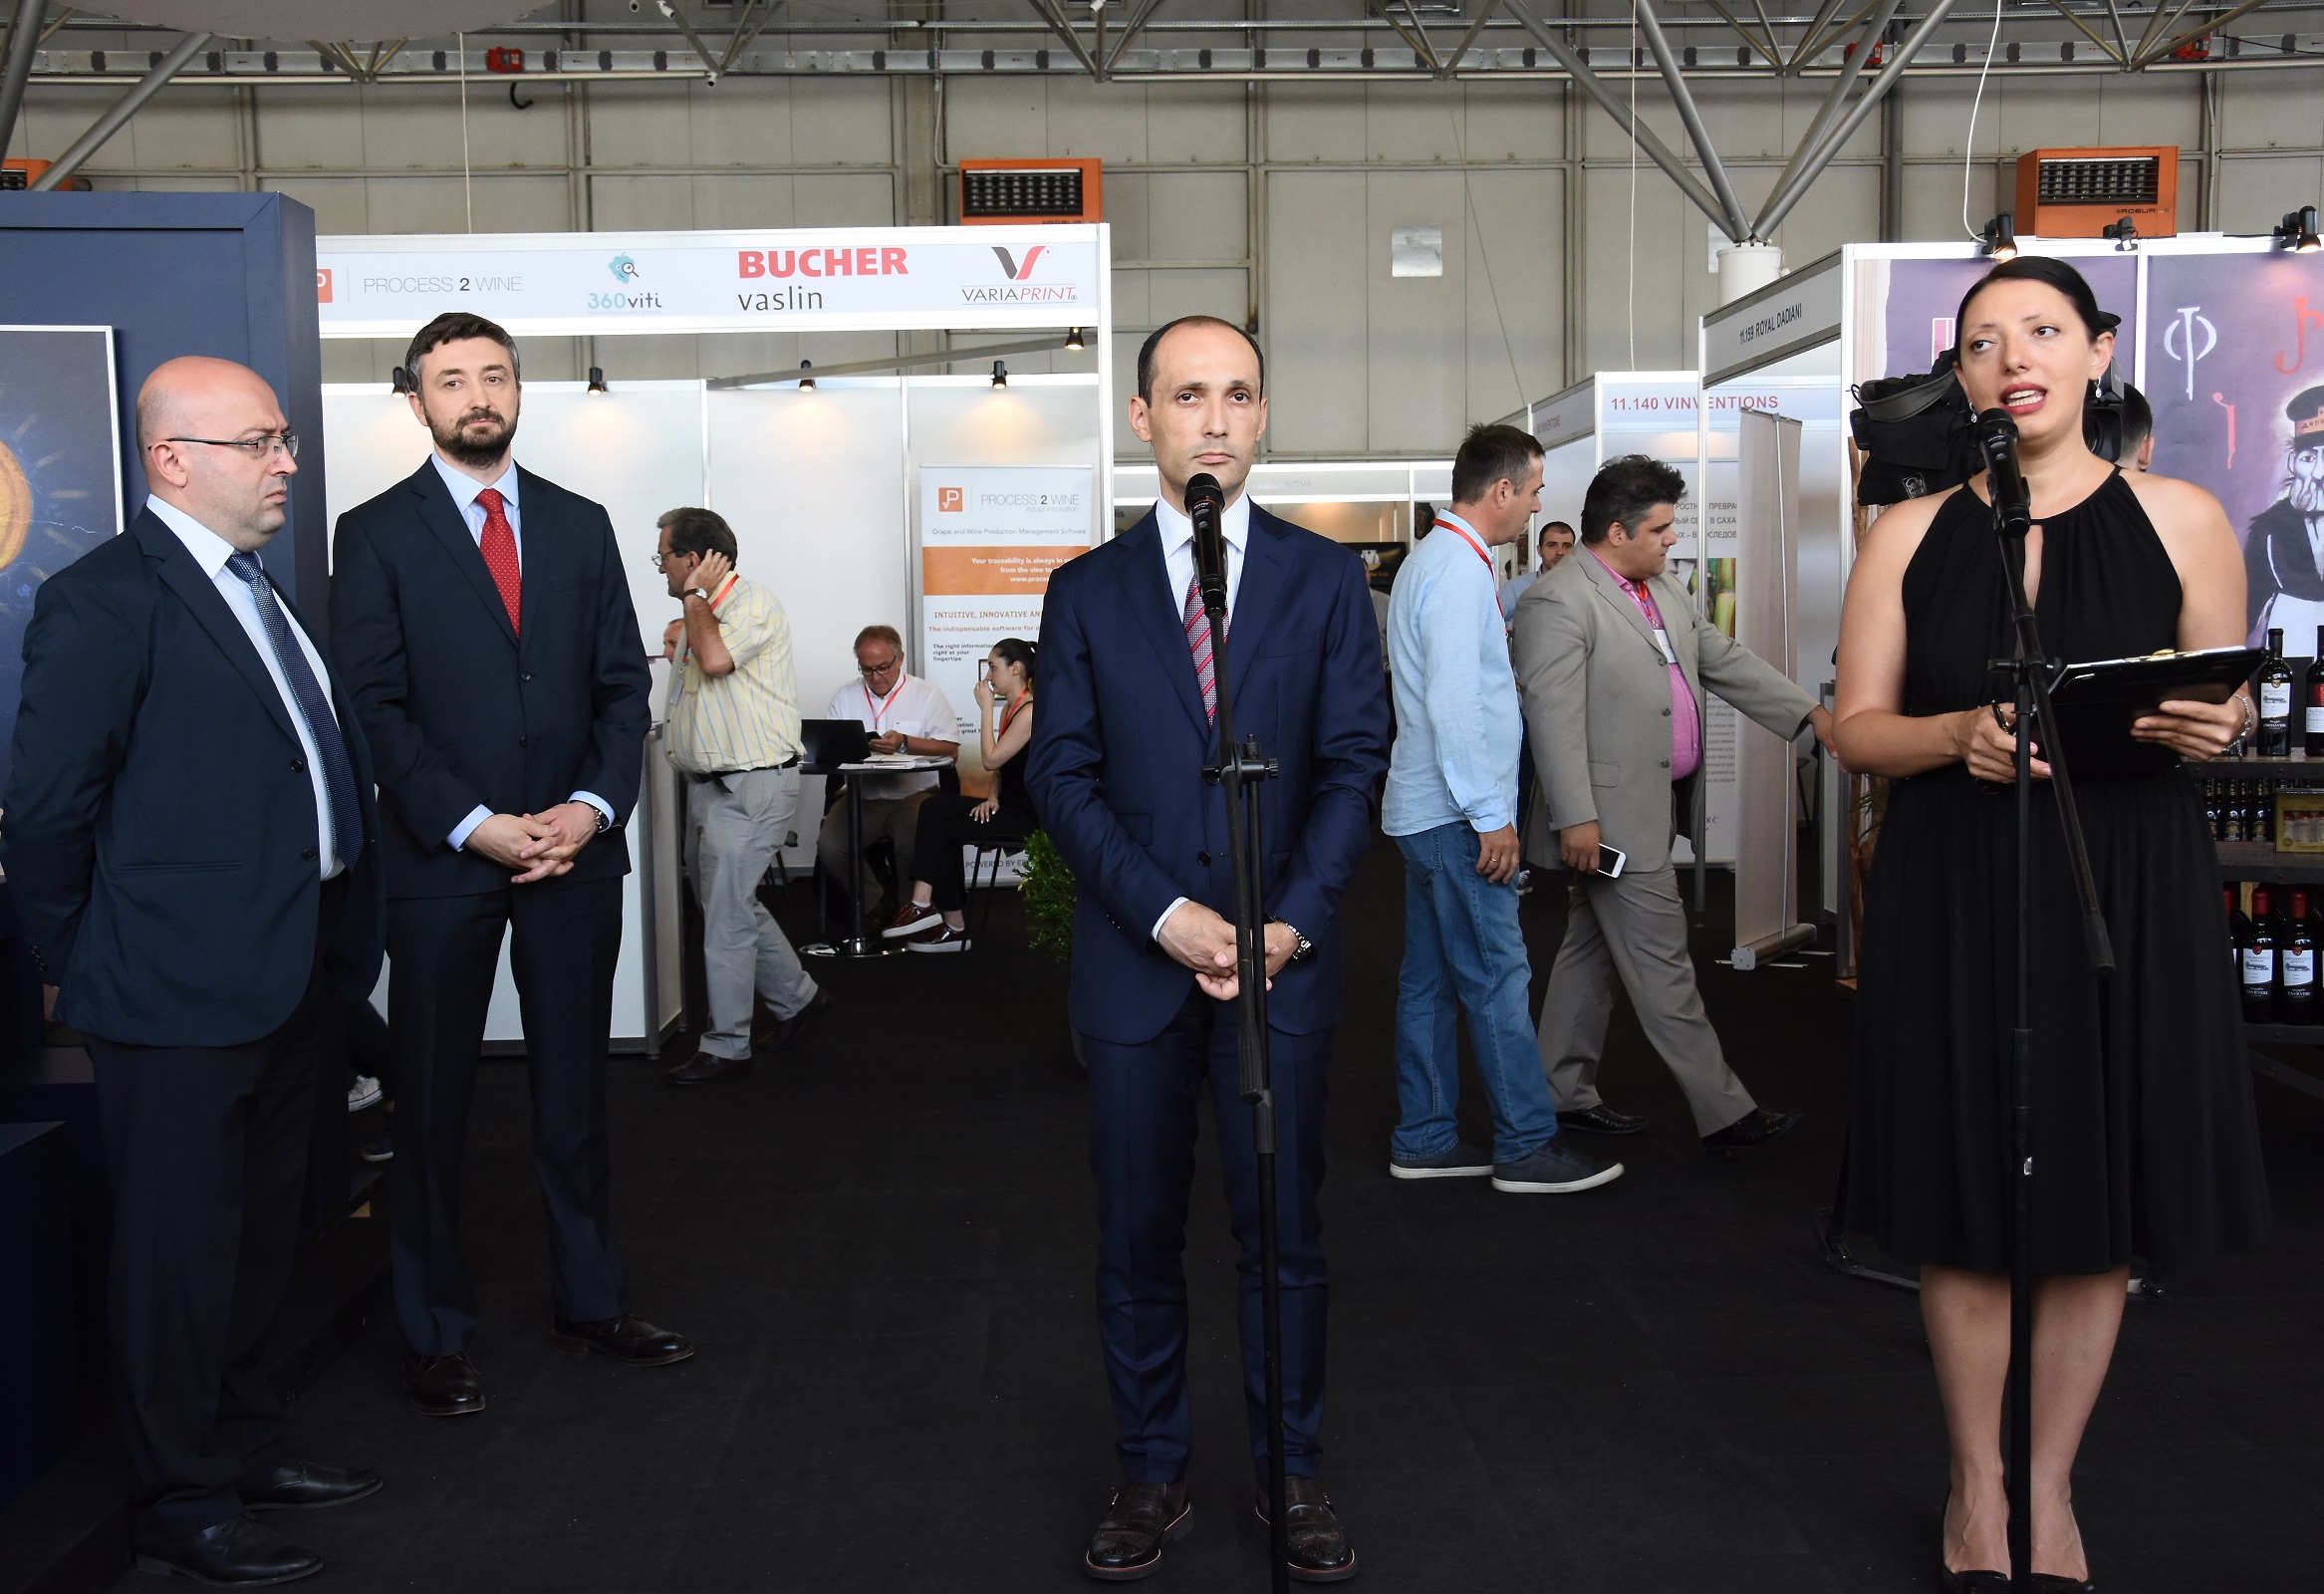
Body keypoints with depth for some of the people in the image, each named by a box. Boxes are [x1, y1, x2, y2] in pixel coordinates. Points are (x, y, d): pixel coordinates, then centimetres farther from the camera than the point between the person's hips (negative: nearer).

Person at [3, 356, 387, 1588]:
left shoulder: (259, 596, 14)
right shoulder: (104, 601, -14)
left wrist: (345, 941, 13)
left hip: (286, 979, 9)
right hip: (180, 991, -8)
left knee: (260, 1232, 20)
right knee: (180, 1246, 5)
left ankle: (244, 1444, 37)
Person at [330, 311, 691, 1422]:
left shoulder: (580, 525, 10)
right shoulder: (376, 534, -1)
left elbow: (623, 682, 7)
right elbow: (375, 706, -7)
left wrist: (593, 806, -8)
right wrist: (472, 825, -15)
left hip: (575, 849, 3)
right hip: (440, 864, -3)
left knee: (575, 1089, 13)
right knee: (432, 1105, 6)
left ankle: (590, 1302, 26)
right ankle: (435, 1336, 19)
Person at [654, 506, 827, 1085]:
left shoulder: (753, 604, -12)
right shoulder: (706, 610, 16)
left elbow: (715, 659, -29)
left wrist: (695, 597, -15)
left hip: (750, 784, -10)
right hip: (708, 784, 10)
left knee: (727, 916, -7)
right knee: (731, 905, 17)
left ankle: (726, 1047, 1)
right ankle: (797, 996, 33)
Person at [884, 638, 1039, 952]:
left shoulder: (1030, 712, -16)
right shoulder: (1009, 708, 15)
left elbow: (992, 759, -19)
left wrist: (986, 708, -13)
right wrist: (992, 798, 2)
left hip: (1027, 816, -9)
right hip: (1007, 806, 9)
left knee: (943, 831, -12)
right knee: (936, 807, -9)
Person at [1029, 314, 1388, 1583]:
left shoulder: (1324, 577, 5)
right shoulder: (1087, 591, 6)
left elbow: (1355, 759, 1)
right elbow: (1062, 774, 0)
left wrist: (1292, 918, -11)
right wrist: (1165, 912, -12)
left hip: (1283, 957, 0)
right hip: (1133, 959, 1)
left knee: (1284, 1233, 7)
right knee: (1138, 1239, 8)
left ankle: (1294, 1478, 21)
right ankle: (1151, 1477, 22)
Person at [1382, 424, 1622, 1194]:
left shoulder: (1435, 559, 15)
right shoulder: (1460, 569, -17)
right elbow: (1453, 706, -23)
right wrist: (1491, 816, -21)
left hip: (1426, 811, 10)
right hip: (1456, 814, -10)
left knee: (1430, 979, 13)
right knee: (1497, 979, -3)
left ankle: (1423, 1139, 20)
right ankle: (1526, 1146, 5)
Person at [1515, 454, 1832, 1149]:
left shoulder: (1663, 589, 14)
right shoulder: (1557, 603, -16)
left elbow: (1725, 660, 19)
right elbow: (1553, 717, -21)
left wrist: (1809, 712, 11)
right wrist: (1575, 818, -24)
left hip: (1655, 807, 10)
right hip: (1610, 818, -10)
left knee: (1592, 951, 16)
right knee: (1663, 966, -3)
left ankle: (1566, 1092, 25)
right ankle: (1723, 1113, 2)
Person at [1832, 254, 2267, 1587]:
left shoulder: (2180, 518, 3)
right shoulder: (1910, 535, 4)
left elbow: (2232, 704, 8)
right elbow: (1856, 725, 3)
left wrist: (2210, 727, -15)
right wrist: (1959, 735, -17)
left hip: (2130, 893, 0)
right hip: (1957, 897, 0)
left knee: (2098, 1203, 6)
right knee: (1968, 1197, 5)